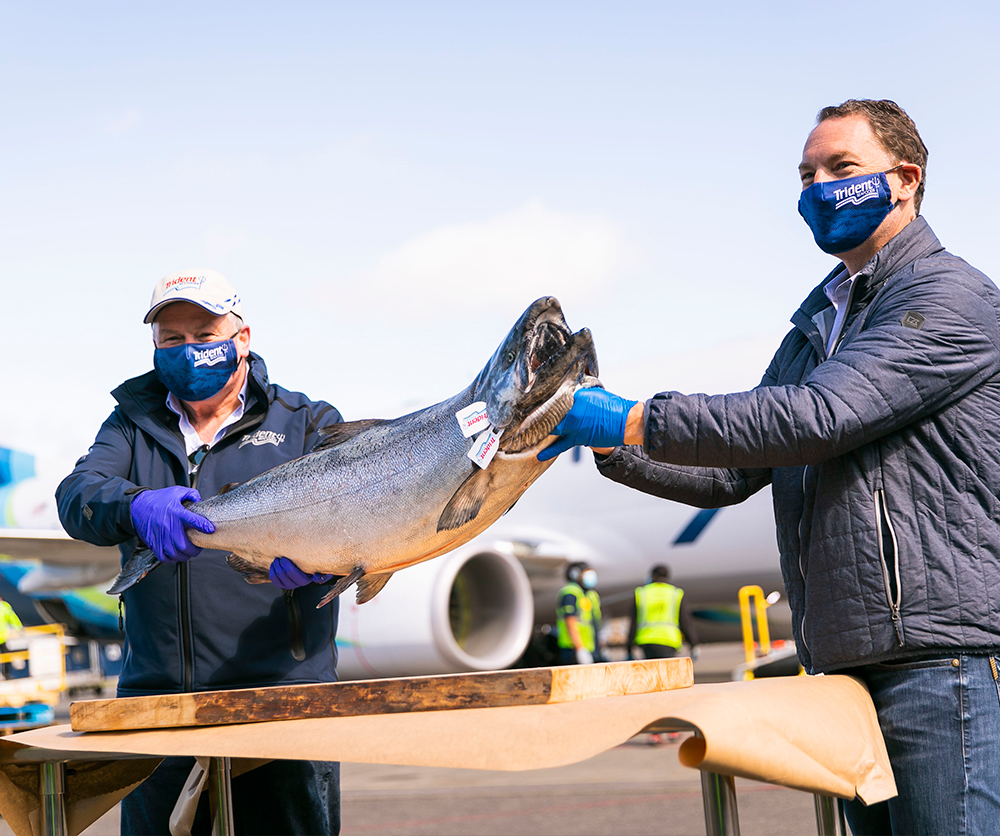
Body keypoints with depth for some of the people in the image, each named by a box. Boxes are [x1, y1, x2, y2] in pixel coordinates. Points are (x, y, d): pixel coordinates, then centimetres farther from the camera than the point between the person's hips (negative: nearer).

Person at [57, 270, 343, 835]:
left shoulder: (306, 424, 8)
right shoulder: (134, 424, 14)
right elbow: (77, 496, -3)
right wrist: (137, 508, -27)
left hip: (281, 690, -2)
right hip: (156, 697, 2)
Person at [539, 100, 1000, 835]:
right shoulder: (817, 323, 22)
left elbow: (817, 416, -20)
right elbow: (733, 474, 19)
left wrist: (638, 420, -18)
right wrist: (612, 449, 4)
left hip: (938, 656, -8)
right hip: (843, 660, 8)